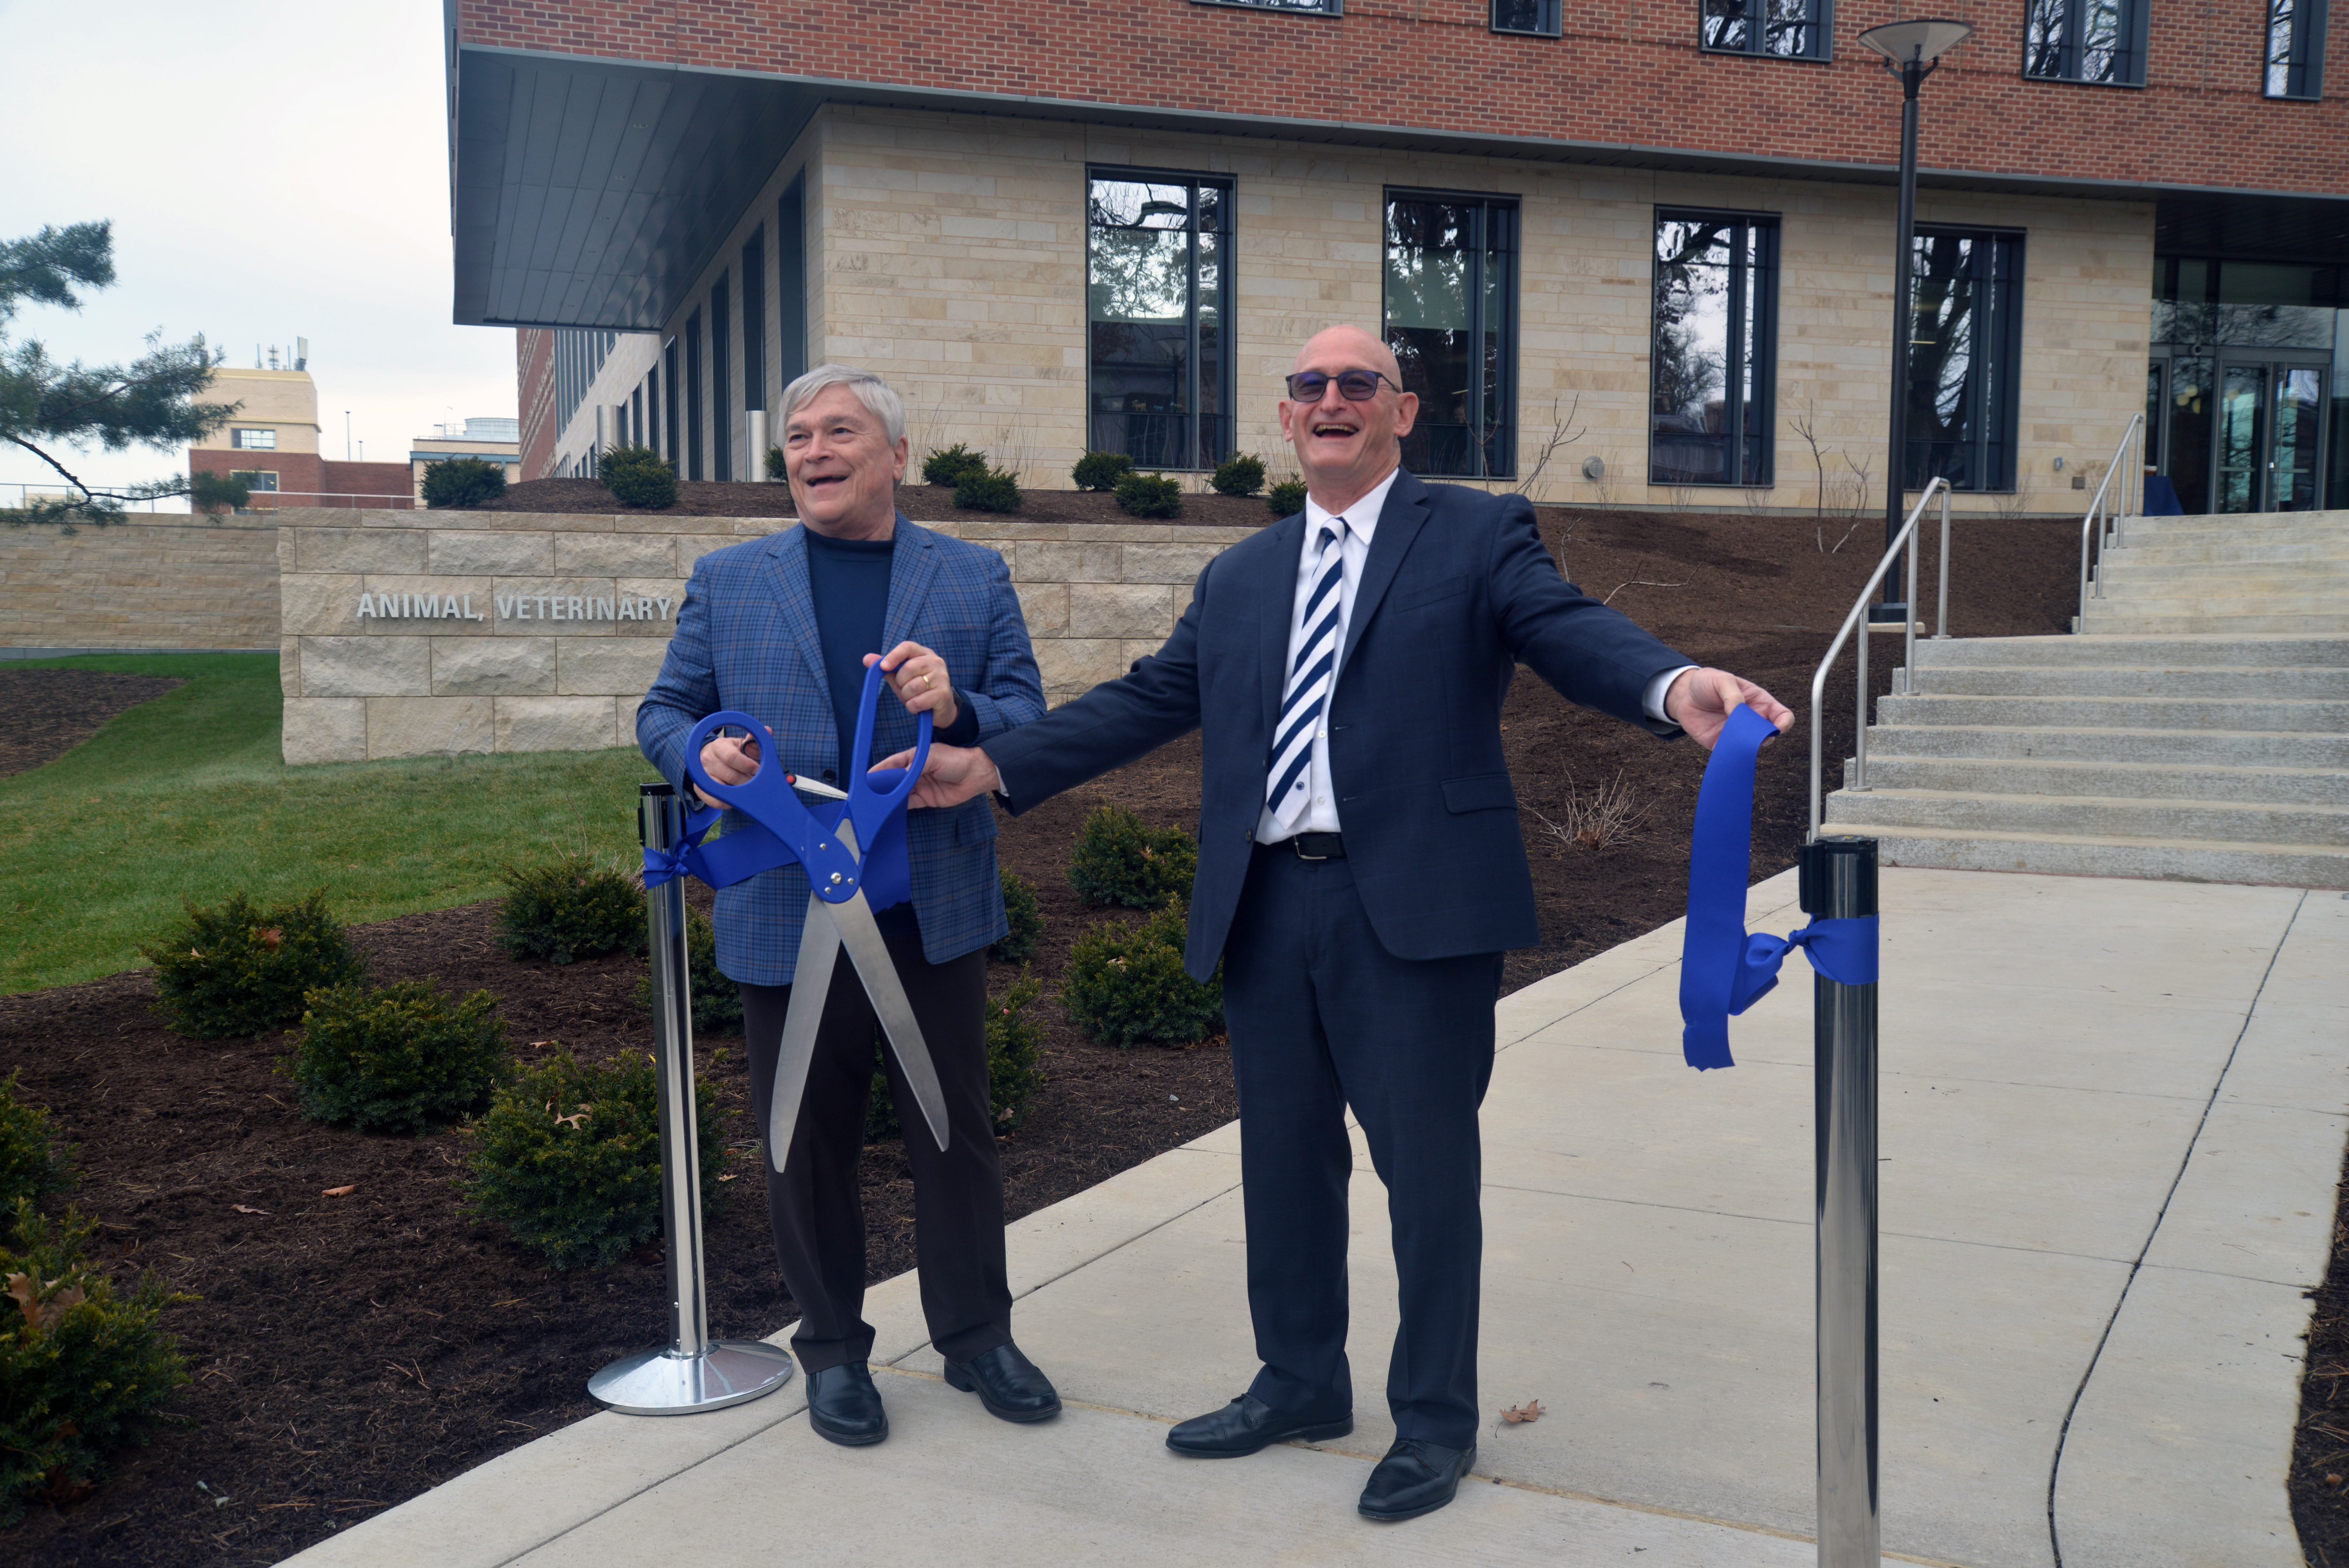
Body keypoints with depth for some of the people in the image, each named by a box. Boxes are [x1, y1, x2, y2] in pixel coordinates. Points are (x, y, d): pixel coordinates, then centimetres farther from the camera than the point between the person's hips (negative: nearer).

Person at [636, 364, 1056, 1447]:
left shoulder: (974, 578, 5)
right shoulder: (726, 581, 7)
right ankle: (832, 1349, 29)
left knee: (956, 1132, 10)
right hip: (788, 914, 0)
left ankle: (975, 1336, 28)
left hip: (935, 909, 0)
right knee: (809, 1144, 11)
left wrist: (959, 712, -21)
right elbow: (665, 709, 8)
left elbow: (1029, 717, 1)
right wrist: (701, 752, -15)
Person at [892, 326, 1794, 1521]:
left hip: (1415, 905, -5)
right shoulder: (1239, 577, 17)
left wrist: (1674, 687, -35)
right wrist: (992, 767, 7)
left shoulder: (1480, 535, 2)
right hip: (1267, 907, 5)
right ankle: (1300, 1382, 36)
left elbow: (1570, 633, -13)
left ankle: (1435, 1421, 22)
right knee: (1283, 1156, 16)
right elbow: (1146, 700, 15)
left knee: (1428, 1164, 4)